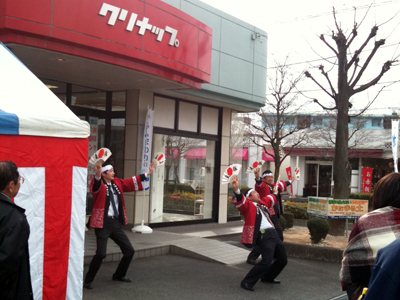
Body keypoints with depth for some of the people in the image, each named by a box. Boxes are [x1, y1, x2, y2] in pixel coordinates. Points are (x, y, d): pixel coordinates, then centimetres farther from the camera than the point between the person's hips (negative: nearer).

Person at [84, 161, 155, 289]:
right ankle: (88, 280, 4)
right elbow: (95, 187, -34)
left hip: (116, 222, 8)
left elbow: (132, 182, 20)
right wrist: (97, 175, -55)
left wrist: (147, 174, 23)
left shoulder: (117, 183, 10)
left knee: (129, 251, 12)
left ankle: (119, 275, 34)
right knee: (101, 254, -18)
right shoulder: (99, 184, -11)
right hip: (103, 223, -8)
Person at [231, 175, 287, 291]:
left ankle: (268, 277, 39)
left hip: (274, 234, 9)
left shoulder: (262, 203, 23)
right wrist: (236, 190, -41)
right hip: (264, 235, -9)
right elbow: (240, 200, -23)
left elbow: (270, 199, 46)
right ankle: (247, 282, -9)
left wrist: (275, 193, 62)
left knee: (282, 260, 19)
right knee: (266, 262, -22)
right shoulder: (248, 205, -2)